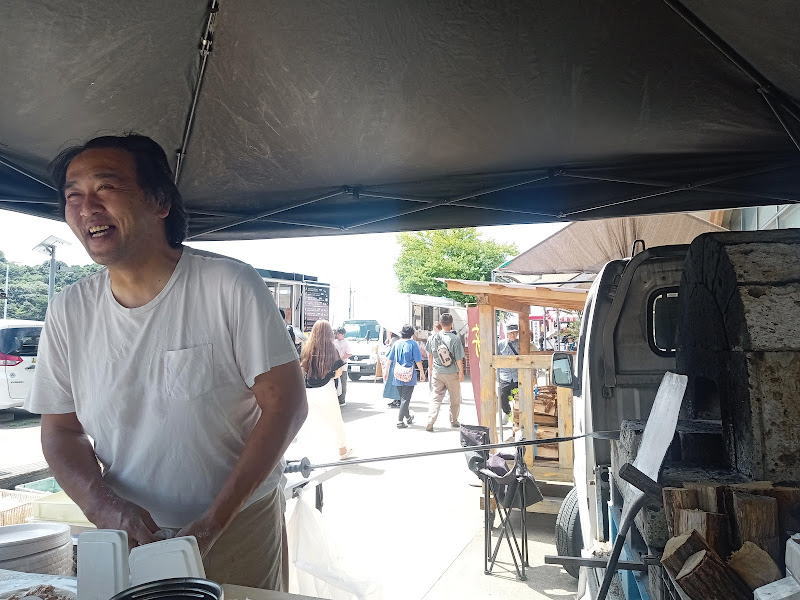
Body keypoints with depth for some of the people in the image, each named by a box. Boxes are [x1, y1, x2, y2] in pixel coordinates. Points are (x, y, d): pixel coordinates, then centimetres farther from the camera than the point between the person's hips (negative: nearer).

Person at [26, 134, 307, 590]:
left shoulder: (230, 285, -16)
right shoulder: (69, 311, -3)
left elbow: (286, 404, -16)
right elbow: (61, 430, 4)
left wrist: (215, 520, -19)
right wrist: (102, 503, -15)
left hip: (239, 529, -2)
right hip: (128, 534, 3)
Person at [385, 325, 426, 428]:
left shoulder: (396, 344, 4)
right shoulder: (413, 344, -7)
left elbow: (389, 359, 8)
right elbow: (418, 361, -8)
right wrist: (422, 372, 2)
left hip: (397, 375, 4)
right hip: (409, 374, -4)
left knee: (403, 397, 17)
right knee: (406, 398, -1)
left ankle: (408, 417, 31)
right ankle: (400, 421, -6)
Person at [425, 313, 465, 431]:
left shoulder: (432, 337, -3)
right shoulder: (455, 338, -16)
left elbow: (430, 355, 9)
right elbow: (459, 358, -13)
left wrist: (431, 369, 23)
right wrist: (461, 372, -1)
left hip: (437, 373, 3)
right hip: (452, 373, -3)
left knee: (435, 398, 5)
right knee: (455, 399, 16)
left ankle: (430, 423, -6)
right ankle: (454, 421, 28)